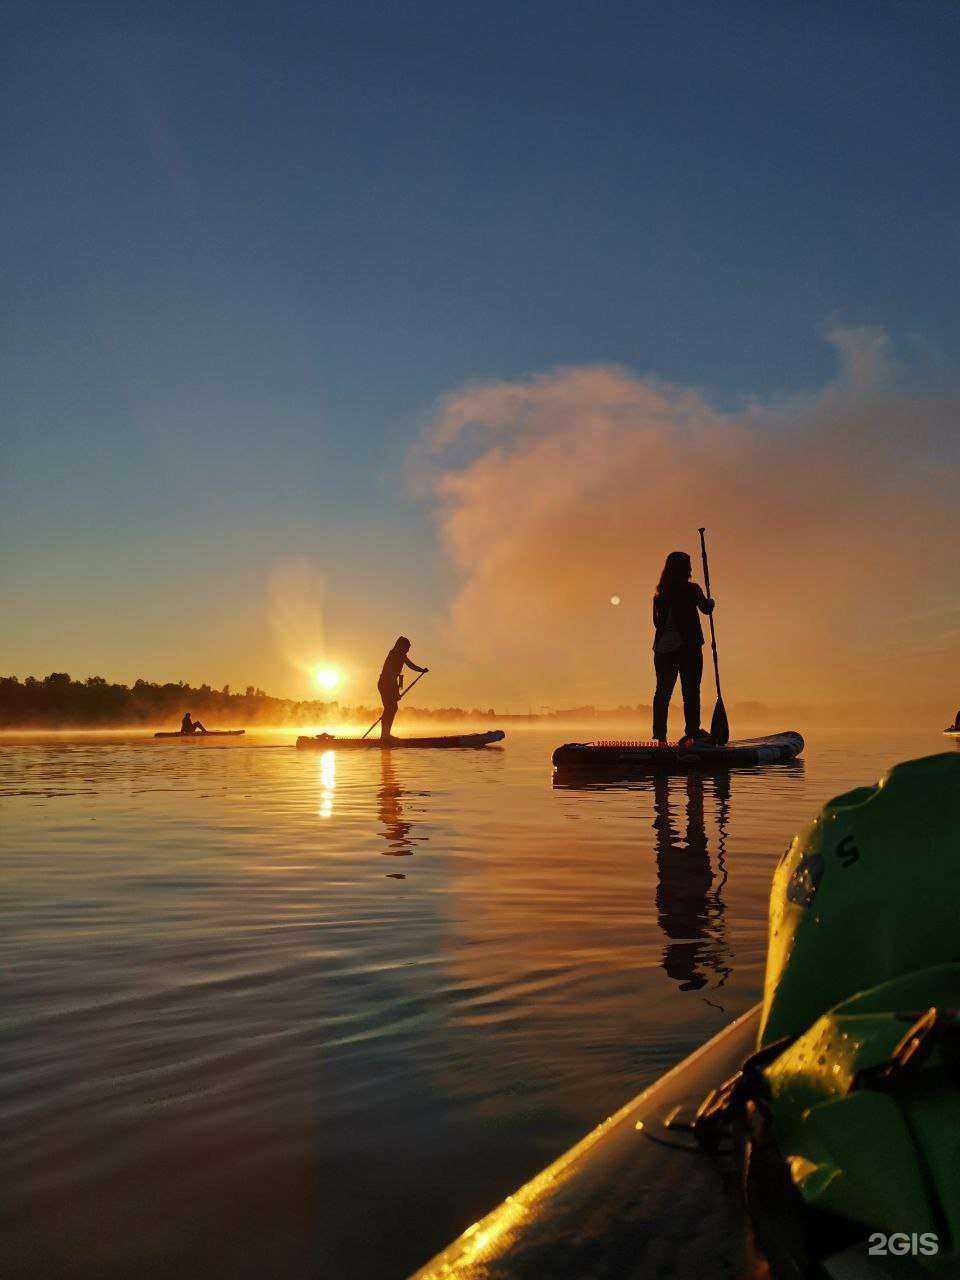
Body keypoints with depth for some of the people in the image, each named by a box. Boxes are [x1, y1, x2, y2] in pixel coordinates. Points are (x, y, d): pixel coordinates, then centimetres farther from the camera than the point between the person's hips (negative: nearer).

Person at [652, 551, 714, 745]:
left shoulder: (660, 592, 6)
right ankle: (692, 730, 0)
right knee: (691, 689, 2)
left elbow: (657, 621, 10)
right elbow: (706, 608, 6)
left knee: (663, 690, 7)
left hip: (663, 647, 4)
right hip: (688, 646, -4)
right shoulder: (691, 590, -7)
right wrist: (710, 601, 27)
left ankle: (660, 733, 6)